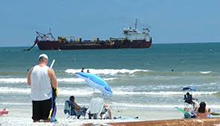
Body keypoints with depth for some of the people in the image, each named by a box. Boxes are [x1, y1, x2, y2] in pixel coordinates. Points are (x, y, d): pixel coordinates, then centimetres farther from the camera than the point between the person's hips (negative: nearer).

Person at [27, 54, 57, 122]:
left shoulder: (31, 70, 2)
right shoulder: (49, 70, -7)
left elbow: (29, 83, 15)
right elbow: (55, 85, -6)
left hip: (35, 98, 3)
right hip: (46, 97, -3)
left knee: (35, 120, 9)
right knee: (46, 119, 2)